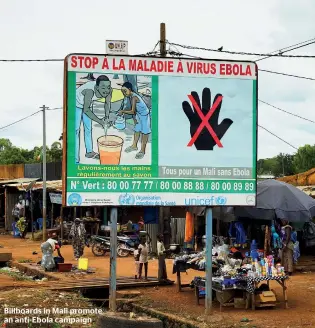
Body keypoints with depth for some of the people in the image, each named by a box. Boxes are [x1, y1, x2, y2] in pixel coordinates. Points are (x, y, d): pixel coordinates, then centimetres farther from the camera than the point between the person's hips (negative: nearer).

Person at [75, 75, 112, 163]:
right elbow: (86, 110, -41)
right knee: (76, 131, -6)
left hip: (88, 104, 7)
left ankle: (89, 152, 39)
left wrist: (107, 117, -22)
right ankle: (76, 160, -3)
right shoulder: (90, 91, -45)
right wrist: (100, 122, -44)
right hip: (77, 104, -6)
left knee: (88, 129, 20)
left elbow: (107, 103, -8)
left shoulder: (109, 90, -27)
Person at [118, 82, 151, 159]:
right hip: (138, 114, 9)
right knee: (137, 130, 20)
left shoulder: (134, 97, -30)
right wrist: (134, 117, -5)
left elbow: (132, 111, -33)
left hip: (144, 115, -9)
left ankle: (142, 151, 7)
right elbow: (134, 109, 5)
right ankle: (134, 146, 35)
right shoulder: (130, 96, -2)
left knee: (144, 132, 1)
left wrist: (122, 111, -26)